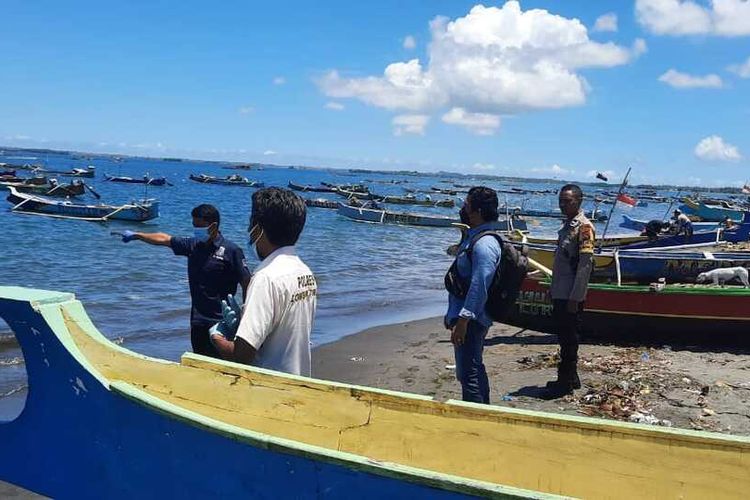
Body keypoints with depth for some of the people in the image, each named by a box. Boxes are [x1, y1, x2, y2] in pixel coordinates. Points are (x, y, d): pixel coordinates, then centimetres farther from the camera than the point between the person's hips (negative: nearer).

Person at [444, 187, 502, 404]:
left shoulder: (484, 244, -21)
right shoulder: (472, 237, 12)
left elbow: (479, 286, -26)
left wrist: (463, 320, -25)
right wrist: (453, 315, 22)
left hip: (471, 319, -11)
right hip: (469, 317, 11)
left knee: (468, 374, -6)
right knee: (475, 370, 21)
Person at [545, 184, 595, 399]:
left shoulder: (584, 227, -14)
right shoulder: (567, 225, 14)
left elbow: (585, 264, -19)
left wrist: (575, 298, -21)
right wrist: (553, 288, 17)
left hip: (571, 295, -9)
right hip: (560, 293, 9)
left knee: (568, 339, -1)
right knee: (563, 336, 15)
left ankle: (565, 382, 8)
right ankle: (570, 378, 25)